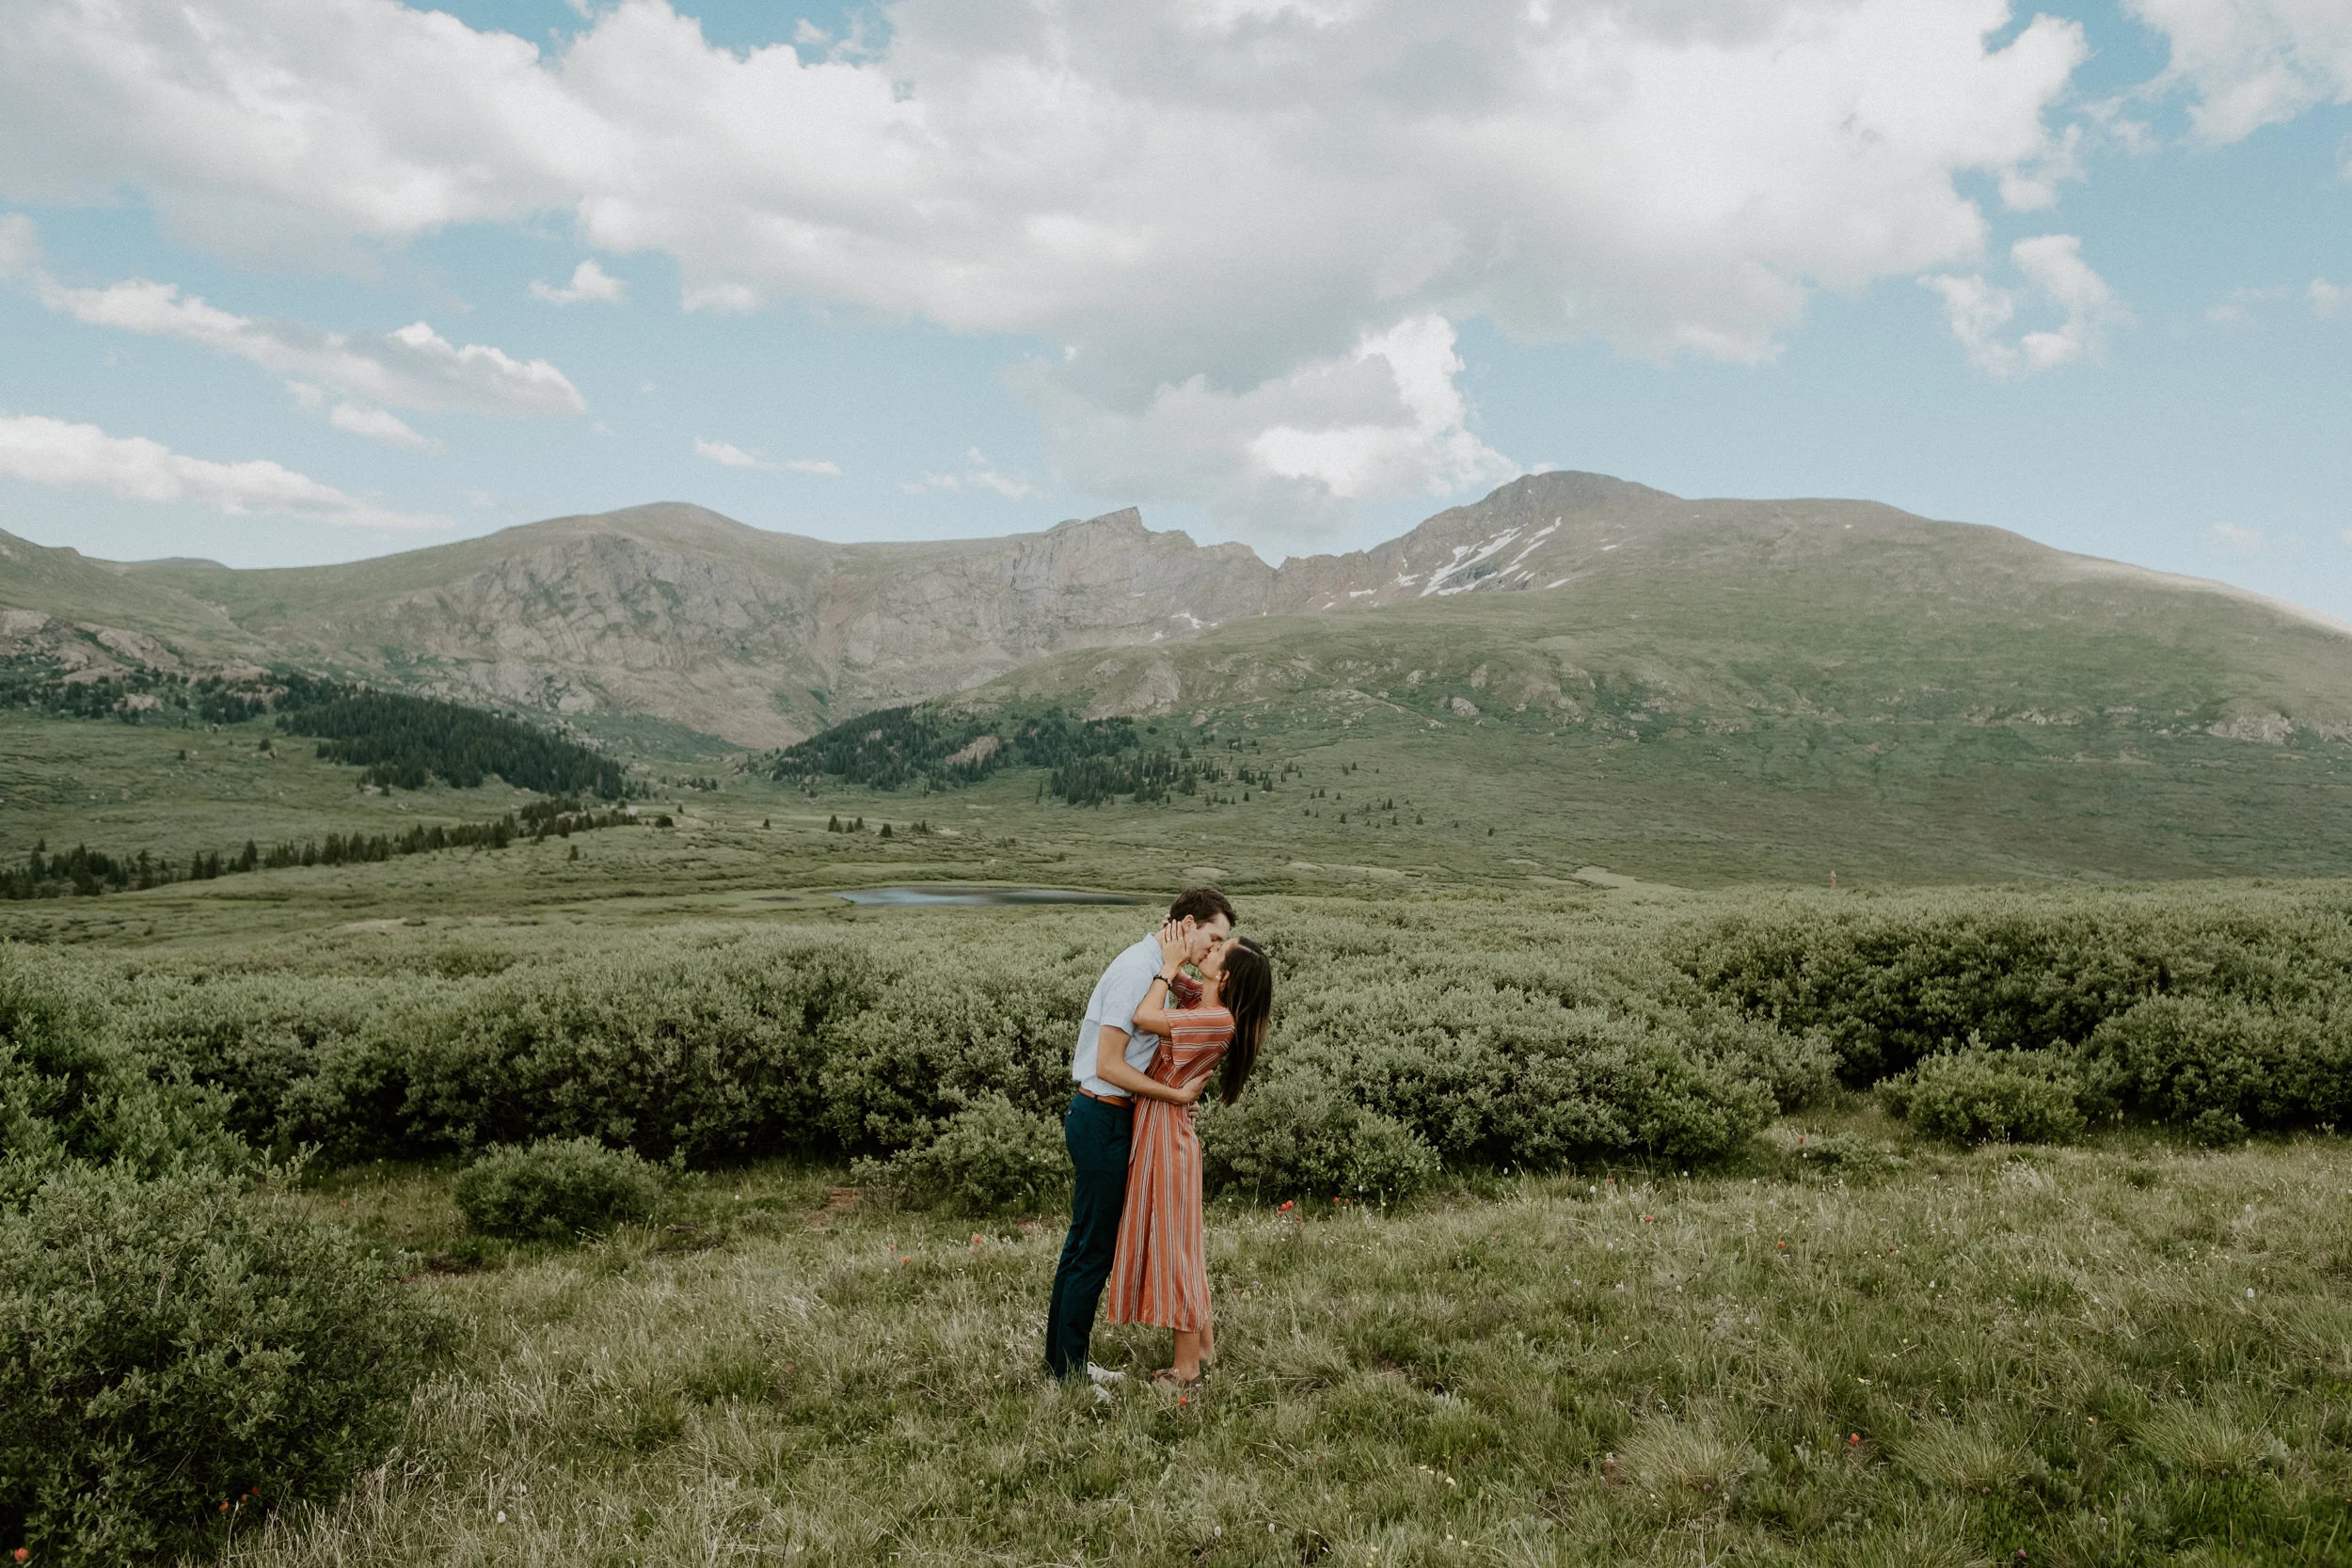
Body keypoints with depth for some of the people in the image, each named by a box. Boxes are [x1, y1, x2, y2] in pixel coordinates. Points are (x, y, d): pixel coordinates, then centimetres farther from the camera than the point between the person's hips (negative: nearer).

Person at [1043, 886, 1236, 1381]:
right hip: (1103, 1122, -10)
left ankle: (1061, 1357, 27)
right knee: (1094, 1249, 0)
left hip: (1100, 1120, 10)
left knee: (1083, 1243, 17)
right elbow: (1109, 1066, -23)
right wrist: (1177, 1095, -16)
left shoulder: (1149, 966, 11)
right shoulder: (1137, 971, -20)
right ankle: (1070, 1369, 12)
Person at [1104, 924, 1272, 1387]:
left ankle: (1187, 1369, 15)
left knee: (1173, 1243, 2)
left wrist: (1170, 964, -16)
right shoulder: (1205, 1009, 3)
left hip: (1166, 1134, -9)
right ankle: (1204, 1343, 34)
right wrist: (1169, 959, 2)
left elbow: (1145, 1017, -27)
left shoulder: (1220, 1020, -22)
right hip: (1152, 1128, 9)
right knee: (1178, 1240, 19)